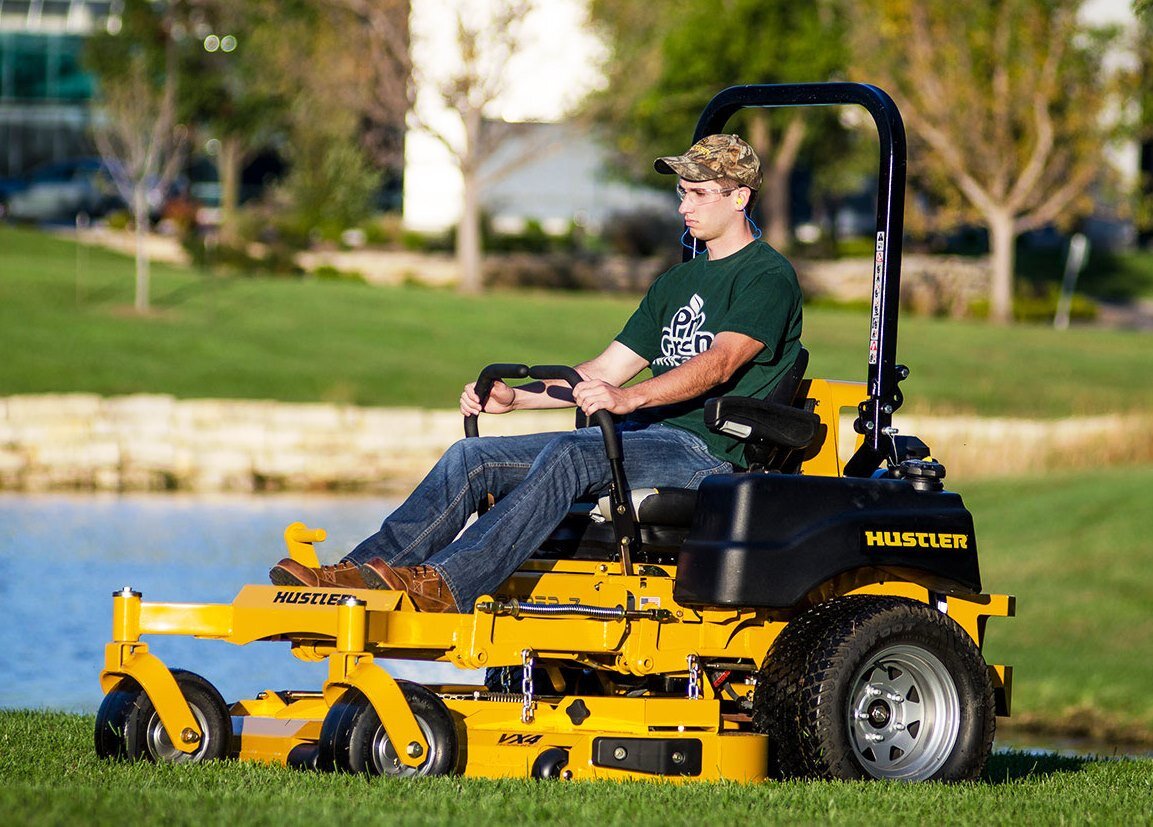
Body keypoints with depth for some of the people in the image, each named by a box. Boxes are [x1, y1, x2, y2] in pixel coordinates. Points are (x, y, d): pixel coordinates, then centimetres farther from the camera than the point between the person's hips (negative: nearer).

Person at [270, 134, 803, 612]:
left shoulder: (768, 276, -2)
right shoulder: (676, 284, 26)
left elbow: (720, 362, -20)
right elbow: (606, 370, 23)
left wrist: (630, 397, -35)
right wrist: (513, 397, 8)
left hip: (707, 450, -8)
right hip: (640, 438, 8)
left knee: (567, 452, -36)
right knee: (473, 457, -9)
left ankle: (446, 586, -49)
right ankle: (353, 574, -23)